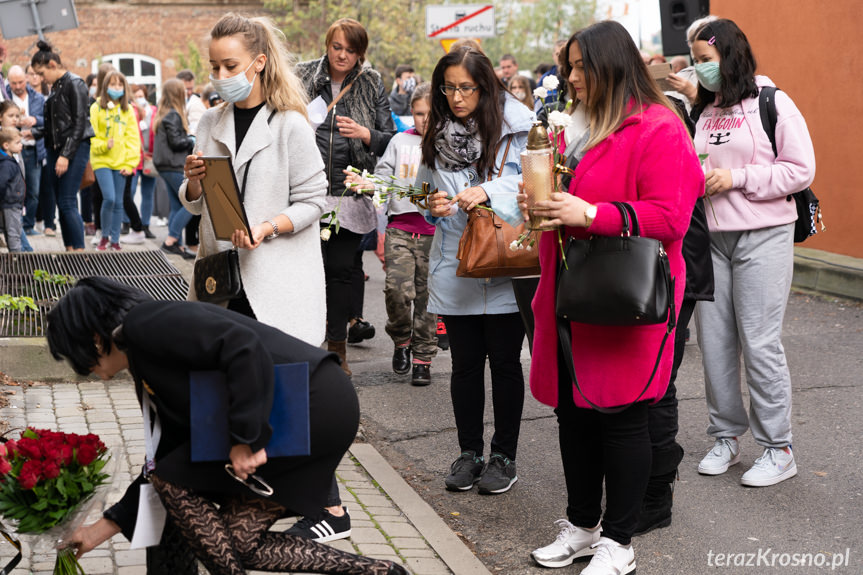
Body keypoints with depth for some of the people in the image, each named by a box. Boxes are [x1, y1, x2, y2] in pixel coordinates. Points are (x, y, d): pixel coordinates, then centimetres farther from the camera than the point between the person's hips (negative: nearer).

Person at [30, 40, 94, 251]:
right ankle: (69, 250, 11)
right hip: (55, 149, 9)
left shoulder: (74, 84, -9)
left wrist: (66, 155, -18)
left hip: (75, 148, -9)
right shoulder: (55, 87, 16)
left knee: (67, 203, -12)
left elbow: (80, 123, -15)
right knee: (61, 202, 7)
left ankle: (80, 251, -9)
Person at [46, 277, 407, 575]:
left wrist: (247, 438, -22)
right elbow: (166, 459, 27)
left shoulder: (147, 325, -8)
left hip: (311, 404, -10)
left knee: (171, 480, -1)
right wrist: (107, 525, 30)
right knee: (242, 544, 10)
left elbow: (243, 346, -23)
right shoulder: (149, 360, 22)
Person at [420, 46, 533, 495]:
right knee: (465, 364, 9)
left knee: (504, 362, 4)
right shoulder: (436, 136, 9)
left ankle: (504, 457, 17)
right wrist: (433, 207, -3)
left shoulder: (515, 129, -4)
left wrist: (489, 191, -24)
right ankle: (469, 453, 23)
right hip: (454, 268, 4)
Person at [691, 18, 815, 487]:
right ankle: (726, 438, 22)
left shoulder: (772, 104, -5)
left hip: (763, 236, -6)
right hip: (711, 237, 6)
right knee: (714, 341, 7)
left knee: (759, 342, -5)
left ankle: (778, 449, 7)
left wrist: (737, 177, -15)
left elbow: (801, 170, -8)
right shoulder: (701, 112, 11)